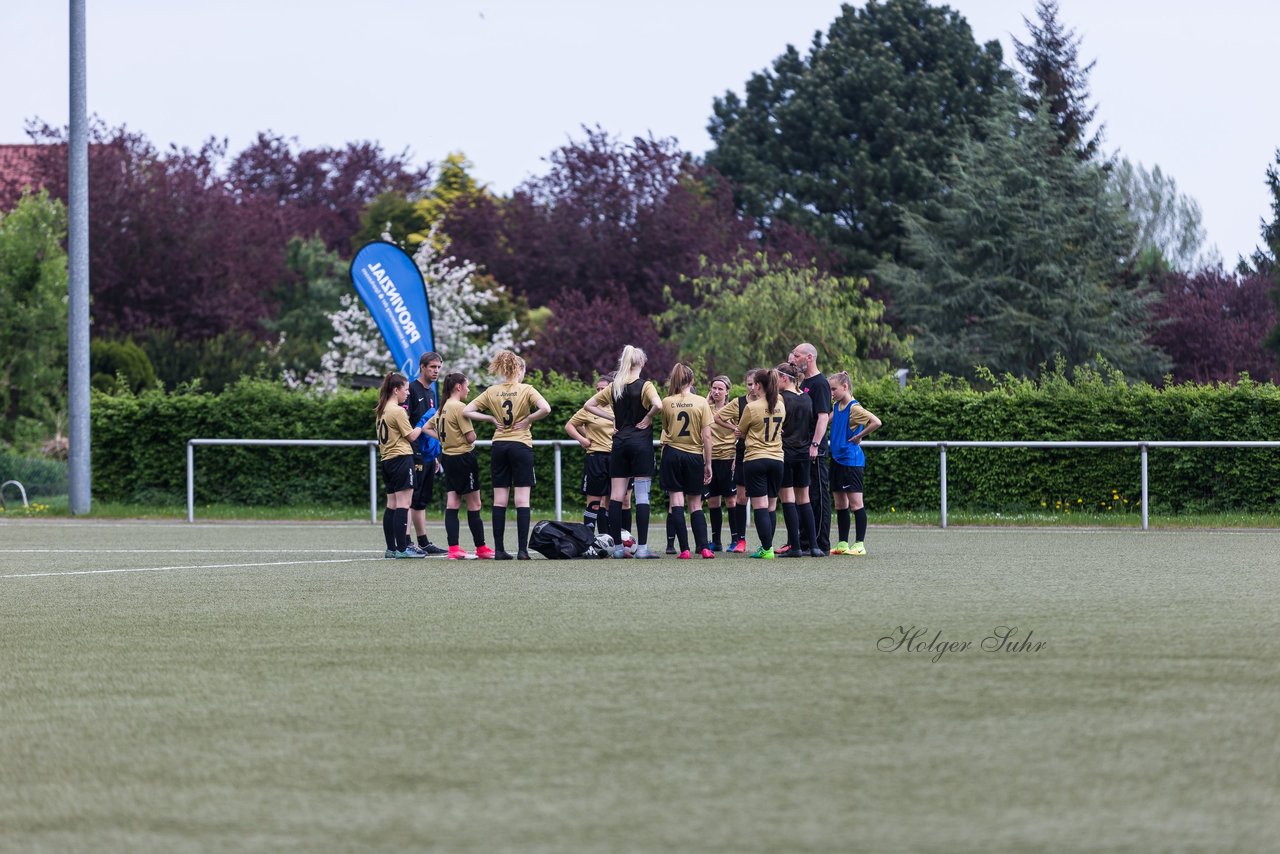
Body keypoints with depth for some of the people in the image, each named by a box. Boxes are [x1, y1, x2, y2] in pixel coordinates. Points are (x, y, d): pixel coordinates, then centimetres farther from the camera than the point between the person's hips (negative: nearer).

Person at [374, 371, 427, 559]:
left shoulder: (381, 411, 13)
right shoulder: (398, 411, -12)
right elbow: (411, 436, -10)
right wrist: (421, 426, 8)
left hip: (387, 460, 9)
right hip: (402, 458, -9)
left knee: (391, 506, 11)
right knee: (403, 505, -9)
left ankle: (391, 548, 12)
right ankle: (402, 549, -13)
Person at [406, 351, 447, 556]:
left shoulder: (431, 393, 19)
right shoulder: (412, 390, -9)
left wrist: (436, 455, 22)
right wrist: (413, 453, -19)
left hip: (427, 456, 9)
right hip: (414, 454, -9)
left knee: (422, 500, 12)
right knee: (410, 499, -10)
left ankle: (424, 543, 15)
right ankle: (405, 543, -12)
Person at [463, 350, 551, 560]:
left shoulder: (492, 392, 4)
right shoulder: (526, 390, -7)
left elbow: (467, 411, 3)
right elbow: (545, 409, -22)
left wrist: (491, 418, 5)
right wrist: (528, 419, -7)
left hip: (499, 446, 3)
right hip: (521, 446, -3)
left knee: (499, 501, 6)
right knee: (522, 500, -2)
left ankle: (499, 550, 4)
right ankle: (522, 549, -8)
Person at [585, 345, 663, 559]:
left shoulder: (614, 387, 7)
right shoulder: (645, 386, -7)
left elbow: (589, 405, 13)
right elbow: (658, 404, -25)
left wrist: (612, 417, 10)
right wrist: (647, 418, -8)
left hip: (619, 443, 4)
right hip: (641, 443, -4)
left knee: (616, 495, 5)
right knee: (642, 495, -4)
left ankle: (617, 547, 4)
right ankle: (642, 547, -9)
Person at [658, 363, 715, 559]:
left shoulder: (666, 402, -3)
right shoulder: (701, 402, -4)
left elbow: (666, 429, 8)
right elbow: (707, 436, -5)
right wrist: (708, 464, 0)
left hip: (672, 454, -1)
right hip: (694, 455, 1)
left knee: (676, 501, 0)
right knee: (696, 504, 10)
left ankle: (684, 549, -8)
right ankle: (704, 548, -2)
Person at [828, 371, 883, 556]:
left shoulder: (854, 408, -15)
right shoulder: (837, 407, 10)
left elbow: (876, 422, -25)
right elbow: (828, 420, 28)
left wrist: (859, 436, -16)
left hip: (852, 460, -9)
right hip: (837, 458, 9)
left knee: (855, 502, -5)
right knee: (840, 504, 11)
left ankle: (860, 544, -2)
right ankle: (842, 544, 16)